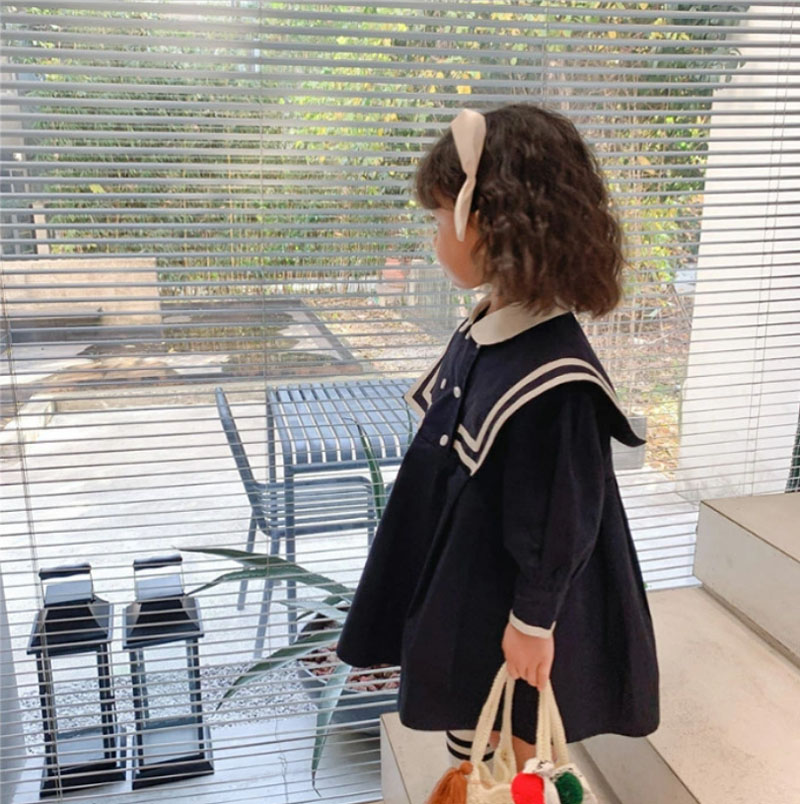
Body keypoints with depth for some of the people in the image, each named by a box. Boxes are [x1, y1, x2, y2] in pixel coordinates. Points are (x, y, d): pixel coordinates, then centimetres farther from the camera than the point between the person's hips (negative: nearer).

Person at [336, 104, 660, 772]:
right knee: (464, 717, 28)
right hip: (459, 574, 8)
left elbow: (561, 516, -24)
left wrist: (533, 619, -14)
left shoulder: (554, 377, -31)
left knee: (512, 742, 19)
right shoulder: (481, 332, -4)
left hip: (507, 600, -8)